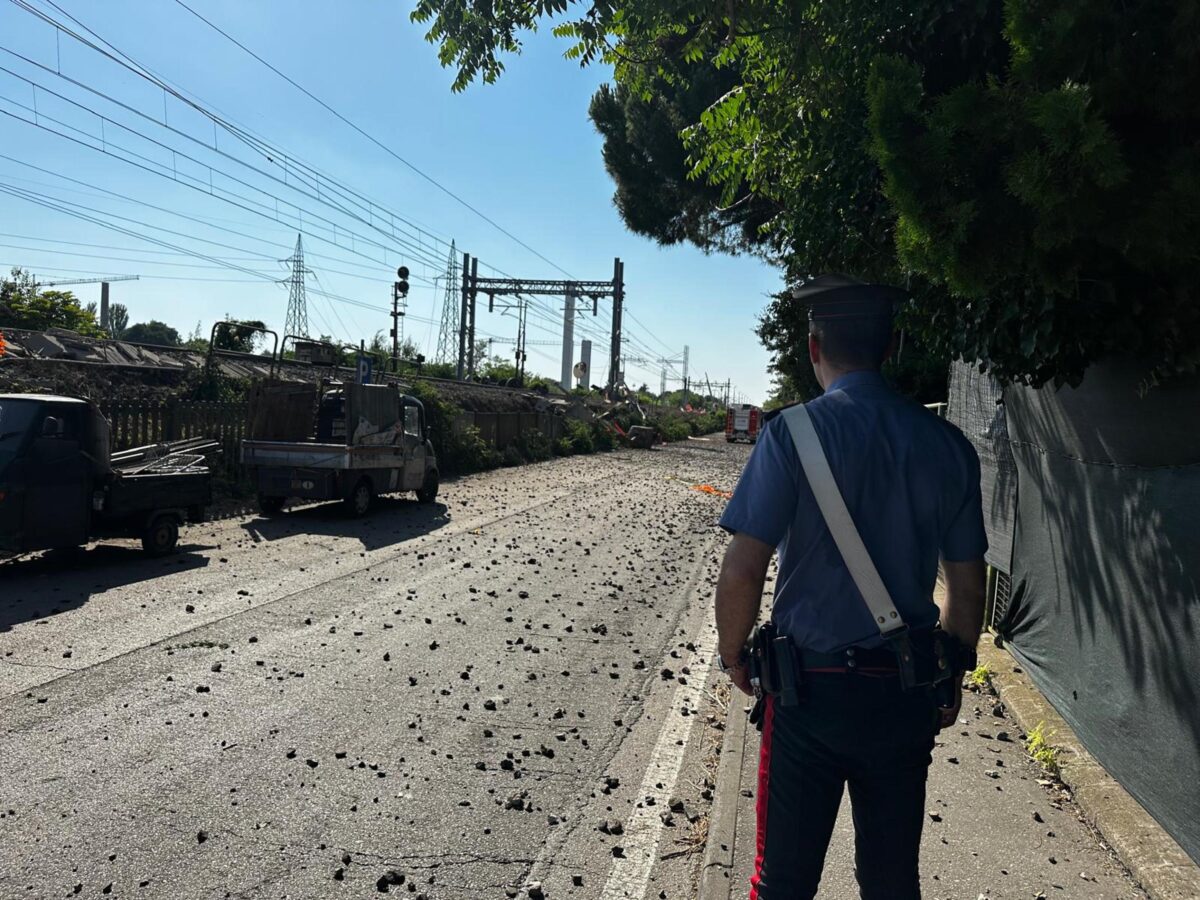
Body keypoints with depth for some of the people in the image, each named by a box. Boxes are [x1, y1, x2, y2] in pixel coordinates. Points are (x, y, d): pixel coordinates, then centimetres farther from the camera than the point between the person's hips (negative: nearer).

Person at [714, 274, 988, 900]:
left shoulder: (792, 435, -14)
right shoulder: (947, 445, -1)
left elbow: (741, 572, -16)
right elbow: (966, 589, 4)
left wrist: (732, 654, 1)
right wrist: (952, 677, 18)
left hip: (811, 687, -4)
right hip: (906, 697, 4)